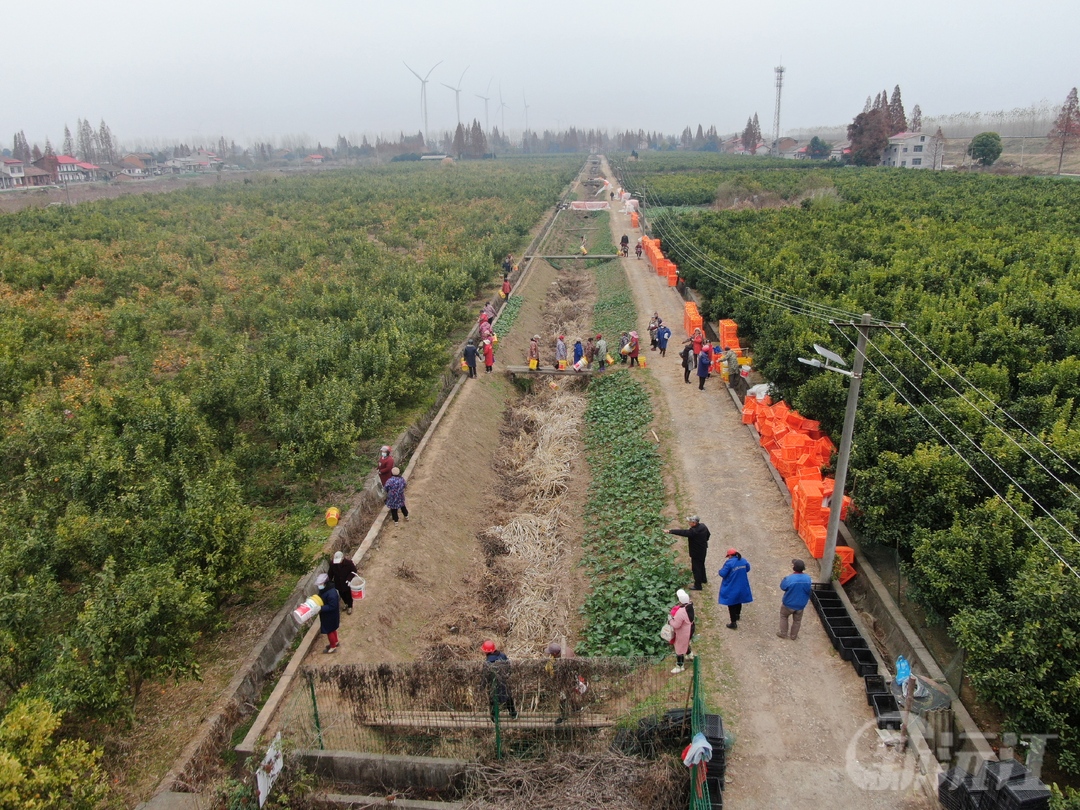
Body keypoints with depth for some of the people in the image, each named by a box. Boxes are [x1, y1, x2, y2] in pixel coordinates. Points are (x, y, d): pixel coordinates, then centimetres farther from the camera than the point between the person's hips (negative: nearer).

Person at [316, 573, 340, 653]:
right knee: (332, 629, 27)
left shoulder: (331, 593, -35)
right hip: (326, 615, 9)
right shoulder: (323, 589, -5)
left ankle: (333, 647, 29)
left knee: (329, 631, 10)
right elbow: (320, 598, 11)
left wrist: (321, 608, -35)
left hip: (331, 616, -9)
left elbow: (332, 606, -31)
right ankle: (335, 642, 47)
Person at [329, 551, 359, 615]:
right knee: (342, 595, 25)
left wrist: (349, 578, -26)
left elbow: (354, 571, -15)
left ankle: (350, 606, 46)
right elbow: (330, 573, -6)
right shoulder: (332, 564, -21)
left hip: (347, 584, -3)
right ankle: (346, 604, 55)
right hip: (338, 584, 3)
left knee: (348, 595, 19)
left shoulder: (349, 563, -28)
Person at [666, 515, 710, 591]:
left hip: (696, 553, -9)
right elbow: (708, 534, 9)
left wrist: (670, 531, -32)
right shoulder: (703, 526, -7)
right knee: (701, 565, 28)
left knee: (696, 568, 3)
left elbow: (682, 532, -34)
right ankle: (703, 579, 47)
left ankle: (698, 585, 12)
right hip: (703, 550, 9)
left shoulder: (694, 531, -33)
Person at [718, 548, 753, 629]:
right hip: (741, 587, 7)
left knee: (731, 604, 2)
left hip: (731, 588, -7)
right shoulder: (743, 561, -1)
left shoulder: (729, 563, -22)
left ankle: (733, 623, 2)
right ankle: (737, 615, 49)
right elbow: (748, 569, 16)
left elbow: (722, 574, -21)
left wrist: (721, 570, 0)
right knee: (738, 601, 28)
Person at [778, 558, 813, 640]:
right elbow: (808, 591, -1)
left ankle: (783, 633, 35)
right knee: (797, 620, 25)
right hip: (801, 605, 3)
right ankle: (793, 636, 40)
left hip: (788, 604, -3)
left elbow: (782, 587, -11)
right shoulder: (807, 578, -16)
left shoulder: (789, 578, -30)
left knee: (783, 616, 25)